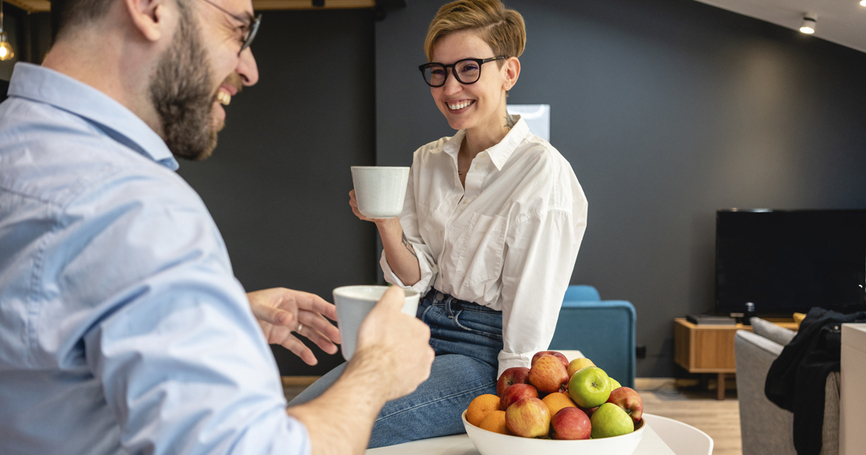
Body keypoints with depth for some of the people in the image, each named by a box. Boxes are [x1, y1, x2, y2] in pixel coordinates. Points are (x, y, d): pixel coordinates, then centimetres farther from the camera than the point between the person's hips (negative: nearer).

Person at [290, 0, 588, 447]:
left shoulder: (542, 171, -13)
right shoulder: (427, 161, 7)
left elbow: (531, 321, -13)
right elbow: (415, 279, 7)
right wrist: (388, 227, -11)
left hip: (482, 351, -6)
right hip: (420, 331, 6)